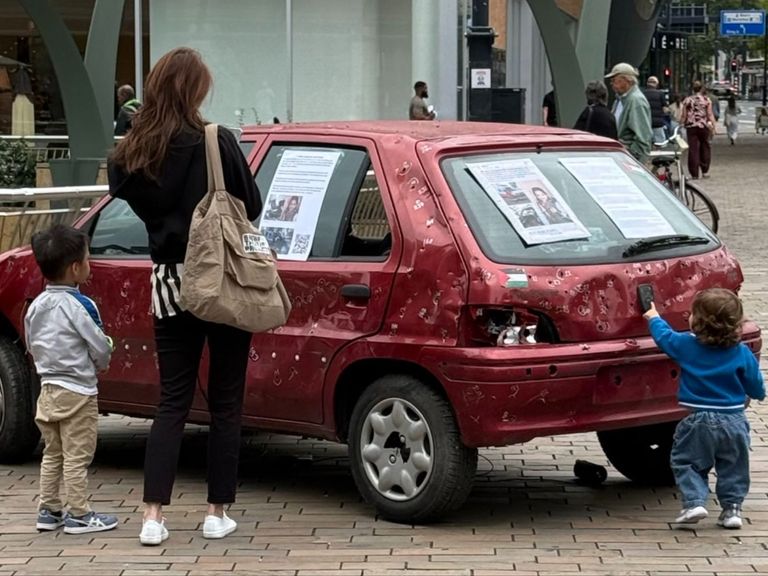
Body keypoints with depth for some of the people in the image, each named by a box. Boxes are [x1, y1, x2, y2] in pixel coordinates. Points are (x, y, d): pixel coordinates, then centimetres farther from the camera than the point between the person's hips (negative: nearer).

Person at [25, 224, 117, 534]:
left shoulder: (35, 306, 4)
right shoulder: (79, 305, -17)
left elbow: (32, 346, 12)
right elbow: (101, 349, -14)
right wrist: (101, 365, 7)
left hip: (48, 389, 7)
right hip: (77, 392, -7)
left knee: (52, 454, 16)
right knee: (77, 457, -1)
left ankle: (49, 511, 20)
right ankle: (78, 515, 3)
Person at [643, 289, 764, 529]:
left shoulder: (686, 345, -6)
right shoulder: (742, 354, -3)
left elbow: (664, 337, 13)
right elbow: (756, 388, 4)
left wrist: (654, 318, 33)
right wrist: (757, 395, 28)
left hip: (699, 422, -2)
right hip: (734, 423, 2)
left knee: (686, 462, 9)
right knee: (733, 468, 15)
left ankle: (694, 502, -6)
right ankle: (732, 507, 10)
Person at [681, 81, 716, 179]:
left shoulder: (687, 100, 4)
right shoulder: (706, 100, 1)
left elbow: (683, 116, 3)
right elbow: (710, 115, -3)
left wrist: (681, 124, 16)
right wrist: (713, 126, 2)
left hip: (691, 127, 0)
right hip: (703, 126, 0)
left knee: (693, 150, 1)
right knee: (704, 148, 12)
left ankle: (694, 174, -1)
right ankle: (705, 171, 13)